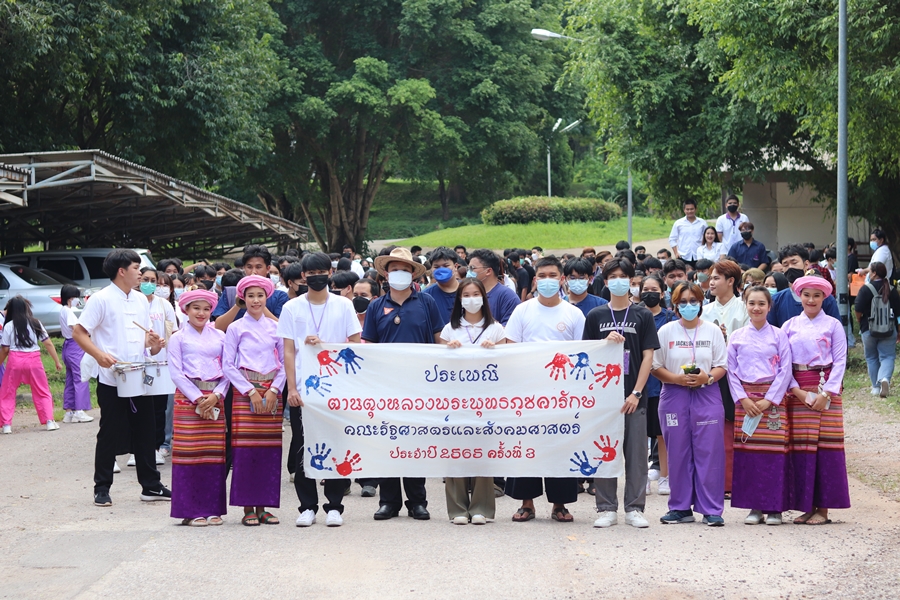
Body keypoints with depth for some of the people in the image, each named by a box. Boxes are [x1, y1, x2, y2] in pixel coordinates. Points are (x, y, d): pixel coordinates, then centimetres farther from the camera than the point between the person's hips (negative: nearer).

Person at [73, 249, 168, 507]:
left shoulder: (141, 300, 12)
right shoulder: (101, 299, -8)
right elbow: (79, 333, -9)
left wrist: (153, 345, -3)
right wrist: (99, 355, -23)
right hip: (112, 381, -6)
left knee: (145, 433, 9)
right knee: (111, 435, 0)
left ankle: (151, 485, 17)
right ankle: (102, 488, 11)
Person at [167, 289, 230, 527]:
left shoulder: (219, 336, 12)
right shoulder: (179, 338, 4)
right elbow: (176, 373, -3)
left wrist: (216, 395, -7)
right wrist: (197, 399, -11)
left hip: (215, 399, 3)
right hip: (188, 398, -3)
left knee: (214, 454, 2)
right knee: (189, 453, -5)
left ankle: (212, 508, 8)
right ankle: (190, 511, -1)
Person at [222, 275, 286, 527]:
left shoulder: (275, 327, 10)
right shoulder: (236, 328, 3)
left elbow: (284, 362, 10)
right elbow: (228, 365, -1)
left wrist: (274, 390, -5)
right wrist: (251, 392, -9)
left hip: (271, 391, 3)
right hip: (244, 391, -3)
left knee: (270, 448, 0)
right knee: (245, 448, -7)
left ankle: (263, 507, 6)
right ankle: (248, 508, -1)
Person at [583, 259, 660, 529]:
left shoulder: (642, 315, 4)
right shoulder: (596, 316, 8)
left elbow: (648, 356, 1)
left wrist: (636, 393, -8)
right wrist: (607, 342, -10)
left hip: (633, 397, -1)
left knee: (636, 453, 1)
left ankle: (634, 508, 7)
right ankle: (607, 508, 9)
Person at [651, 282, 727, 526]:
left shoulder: (713, 331, 7)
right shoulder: (666, 331, 5)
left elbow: (722, 366, 6)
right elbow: (656, 367, 3)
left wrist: (708, 377, -14)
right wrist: (677, 378, -13)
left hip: (707, 395, 0)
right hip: (674, 396, 1)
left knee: (709, 451, -5)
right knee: (678, 453, 2)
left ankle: (711, 509, -1)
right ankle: (680, 507, 10)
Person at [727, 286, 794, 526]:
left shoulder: (779, 336, 3)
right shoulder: (737, 337, 8)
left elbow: (785, 371, -1)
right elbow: (731, 371, 6)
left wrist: (768, 400, -9)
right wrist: (743, 399, -6)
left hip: (773, 400, -2)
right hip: (745, 400, 2)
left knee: (774, 451, -6)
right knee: (748, 452, -2)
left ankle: (774, 507, 0)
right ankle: (754, 507, 5)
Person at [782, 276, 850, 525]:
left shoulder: (833, 325, 3)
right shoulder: (789, 326, 9)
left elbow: (840, 361, -1)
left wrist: (826, 393, -11)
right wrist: (796, 390, -8)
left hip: (826, 390, -2)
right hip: (797, 391, 2)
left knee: (826, 445, -5)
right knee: (801, 447, -1)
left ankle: (822, 508, -1)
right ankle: (806, 506, 5)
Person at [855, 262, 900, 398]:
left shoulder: (866, 289, -11)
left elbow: (858, 311, -14)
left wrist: (860, 321, 7)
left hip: (869, 330, -2)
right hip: (889, 330, 2)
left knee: (871, 358, 14)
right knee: (887, 357, 3)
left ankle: (876, 387, 16)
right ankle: (884, 378, -25)